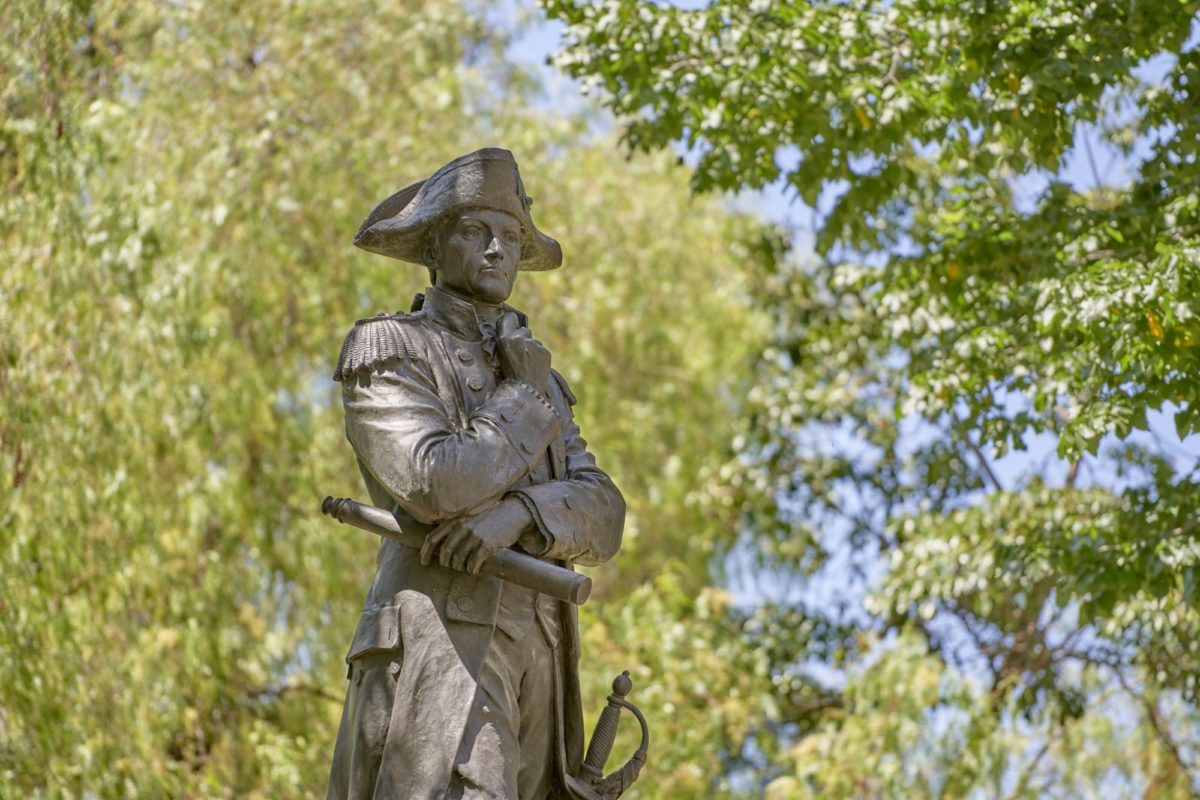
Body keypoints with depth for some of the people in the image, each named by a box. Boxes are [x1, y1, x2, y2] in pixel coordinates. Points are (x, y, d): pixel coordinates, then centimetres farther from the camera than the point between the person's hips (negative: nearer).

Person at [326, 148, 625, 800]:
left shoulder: (532, 379, 26)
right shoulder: (388, 351, 5)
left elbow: (601, 518, 10)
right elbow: (435, 485, -13)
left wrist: (517, 513, -12)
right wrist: (527, 402, 2)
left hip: (535, 668, 7)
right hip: (438, 648, -7)